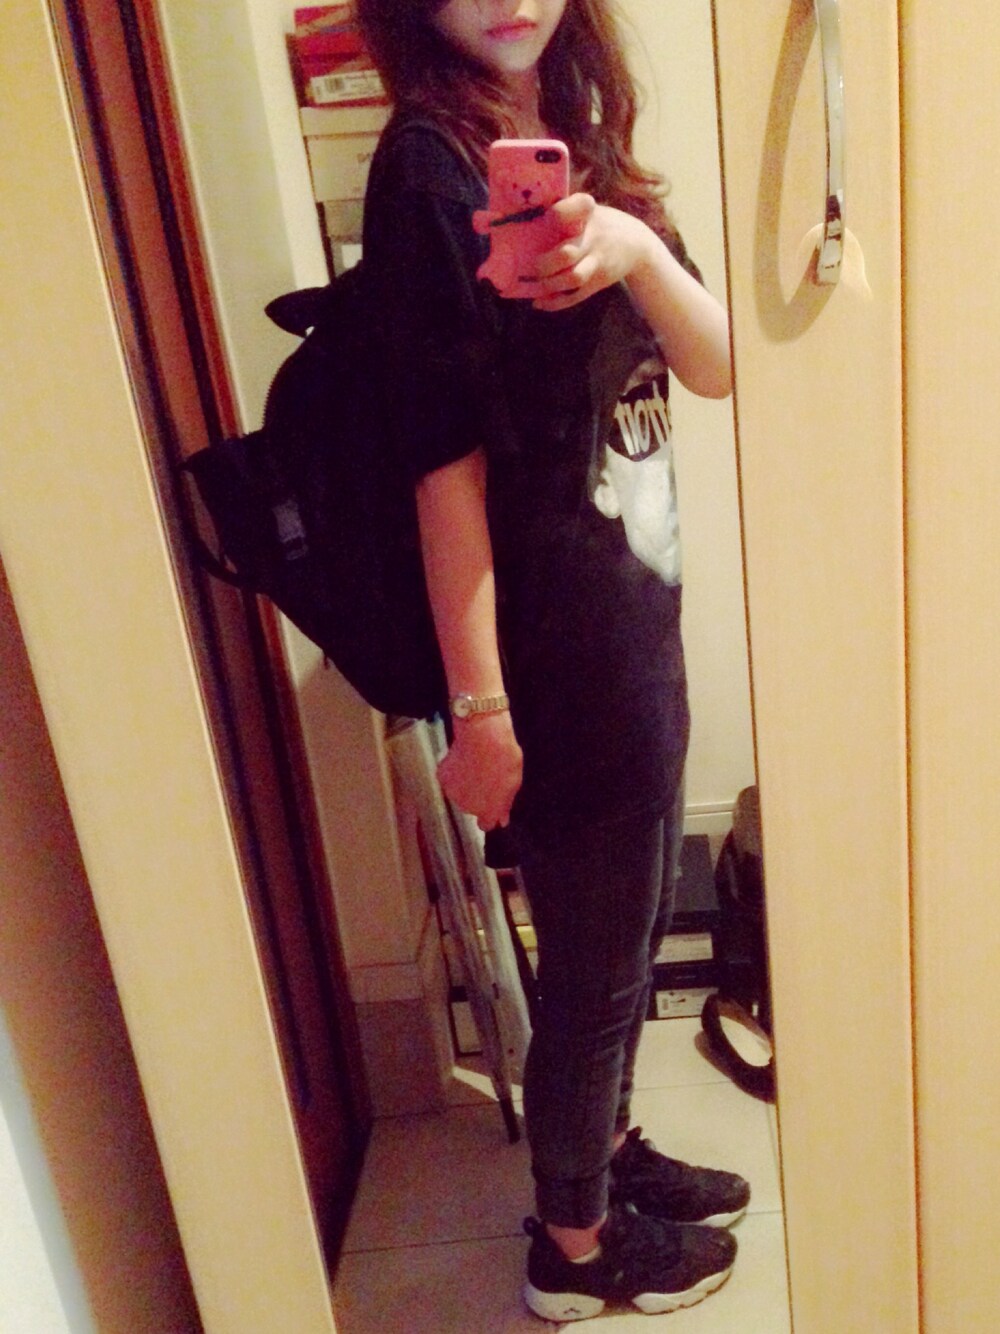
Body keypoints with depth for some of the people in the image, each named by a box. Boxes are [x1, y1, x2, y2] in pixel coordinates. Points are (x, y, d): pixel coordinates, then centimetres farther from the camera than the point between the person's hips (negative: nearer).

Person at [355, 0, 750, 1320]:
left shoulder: (577, 141, 9)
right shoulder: (427, 165, -14)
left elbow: (716, 366, 1)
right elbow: (445, 458, -19)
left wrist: (637, 248, -19)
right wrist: (479, 704, -19)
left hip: (636, 612, 8)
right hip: (552, 640, -8)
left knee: (634, 921, 23)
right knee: (594, 957, 9)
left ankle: (610, 1148, 47)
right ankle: (574, 1242, 34)